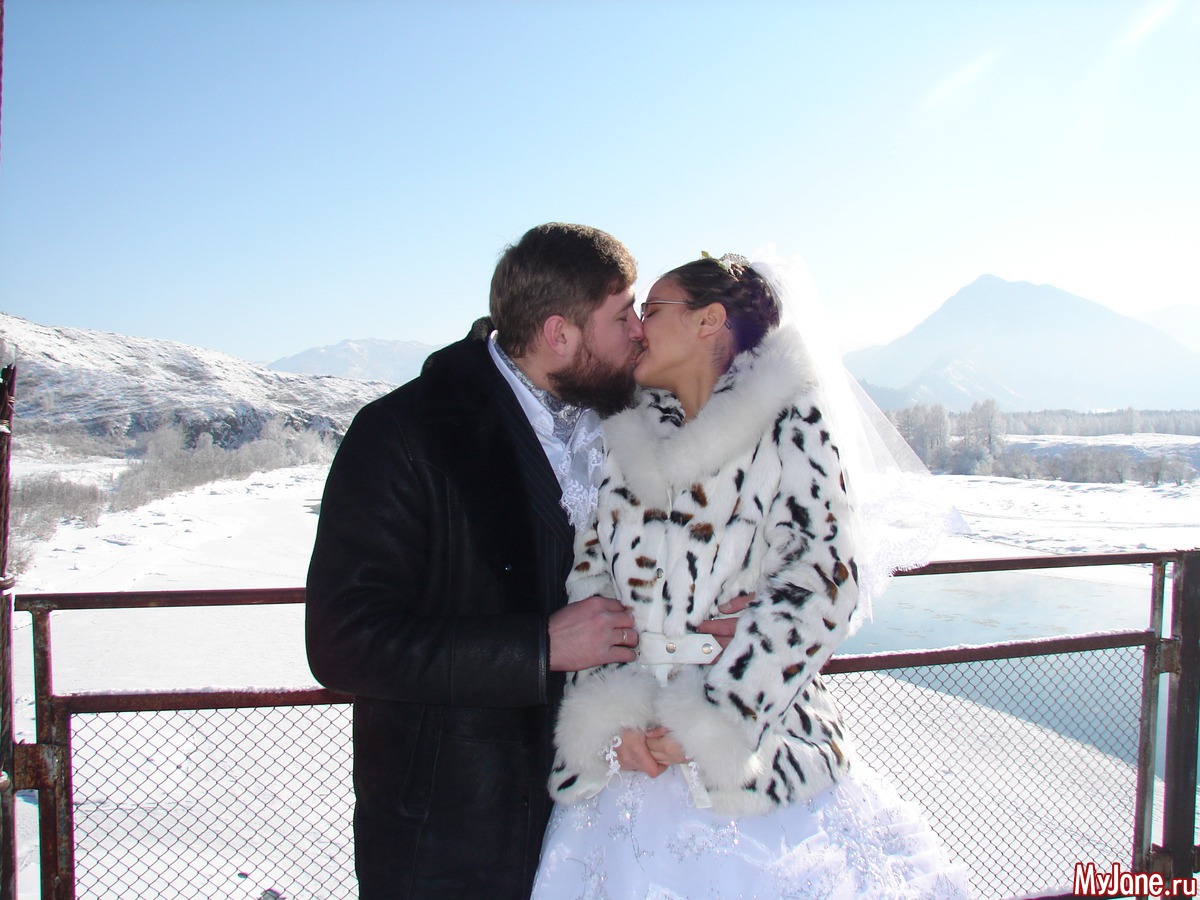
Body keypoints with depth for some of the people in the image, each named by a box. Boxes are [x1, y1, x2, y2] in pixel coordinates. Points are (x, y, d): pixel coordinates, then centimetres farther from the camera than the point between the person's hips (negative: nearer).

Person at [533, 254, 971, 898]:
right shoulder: (623, 435, 10)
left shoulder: (788, 421, -2)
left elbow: (822, 574, -10)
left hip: (755, 742, -3)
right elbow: (586, 576, 6)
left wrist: (711, 719, -14)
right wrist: (607, 711, -7)